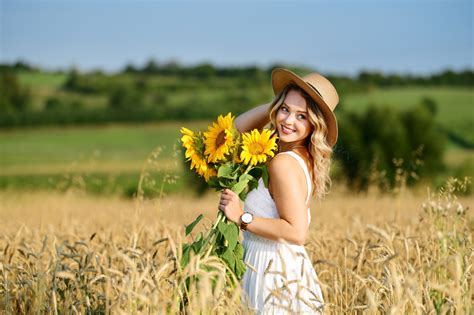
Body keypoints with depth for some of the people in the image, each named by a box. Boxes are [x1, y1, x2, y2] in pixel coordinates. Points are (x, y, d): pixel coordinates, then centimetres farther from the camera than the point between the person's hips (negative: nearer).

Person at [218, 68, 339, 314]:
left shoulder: (284, 163, -18)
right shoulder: (304, 158, 8)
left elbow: (296, 233, -25)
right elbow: (238, 127, 20)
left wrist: (242, 217, -20)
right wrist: (277, 103, 7)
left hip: (277, 276, -9)